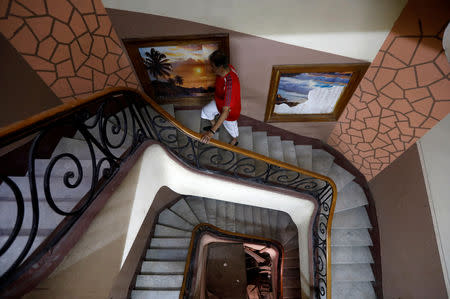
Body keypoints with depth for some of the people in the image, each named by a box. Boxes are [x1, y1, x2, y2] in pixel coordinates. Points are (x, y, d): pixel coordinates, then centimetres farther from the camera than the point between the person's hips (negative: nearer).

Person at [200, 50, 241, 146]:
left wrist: (212, 132, -49)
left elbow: (225, 112, -47)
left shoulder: (230, 84, -46)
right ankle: (213, 125, 58)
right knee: (206, 111, 27)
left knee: (230, 126, 23)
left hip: (230, 109, -7)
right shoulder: (226, 67, -21)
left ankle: (235, 140, 57)